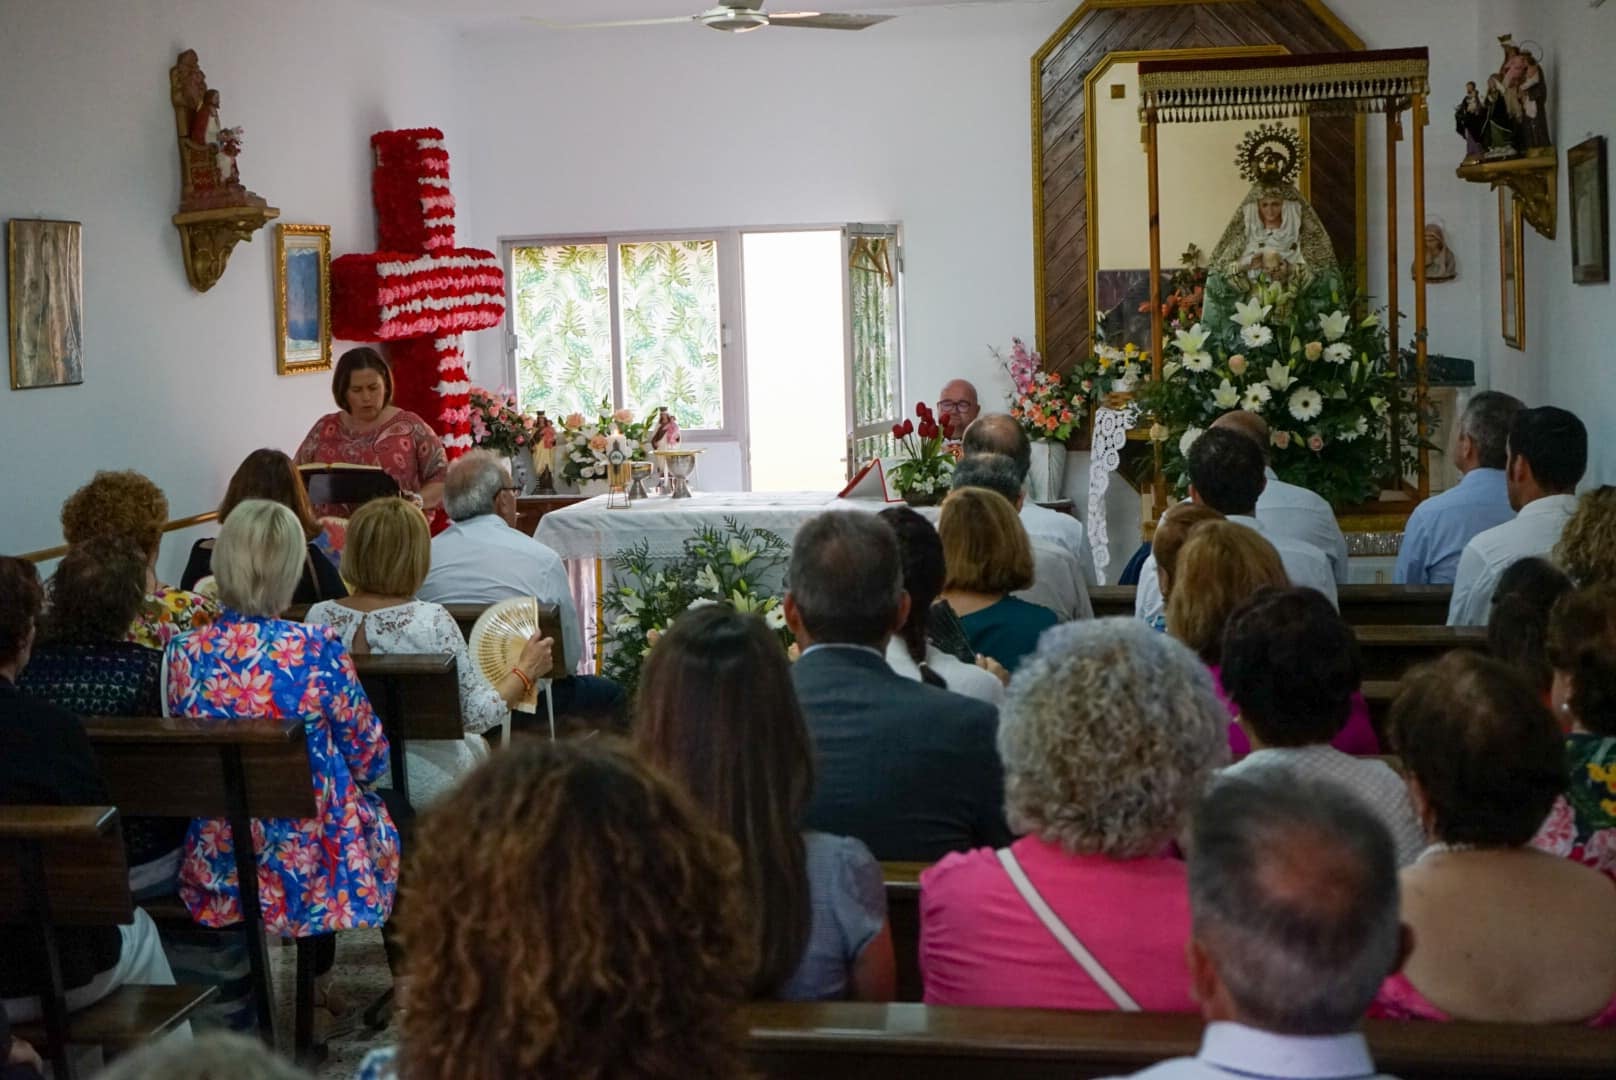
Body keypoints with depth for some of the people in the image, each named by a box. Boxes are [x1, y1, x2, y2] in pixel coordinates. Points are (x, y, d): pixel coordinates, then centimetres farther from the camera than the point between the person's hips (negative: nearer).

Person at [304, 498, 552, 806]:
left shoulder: (318, 618, -10)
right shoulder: (431, 622, -22)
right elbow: (477, 715, -18)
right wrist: (526, 671, -3)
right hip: (425, 784, -4)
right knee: (477, 745, 30)